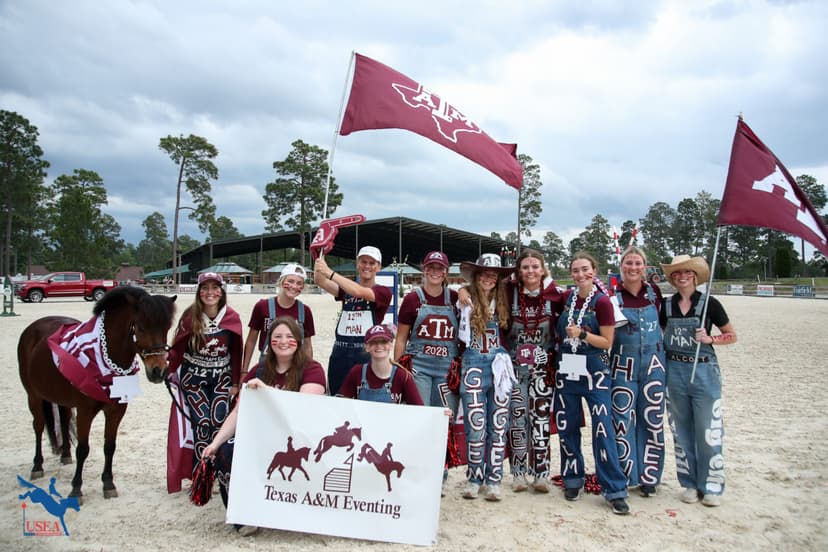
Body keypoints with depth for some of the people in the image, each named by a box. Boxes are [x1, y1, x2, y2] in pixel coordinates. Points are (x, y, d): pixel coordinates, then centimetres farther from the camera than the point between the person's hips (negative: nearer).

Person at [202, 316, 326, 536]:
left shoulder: (312, 369, -3)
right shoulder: (258, 371, 12)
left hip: (298, 442, -5)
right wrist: (215, 442, -3)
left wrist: (265, 389, -25)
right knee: (224, 452, -18)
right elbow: (238, 412, 9)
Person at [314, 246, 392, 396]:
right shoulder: (346, 289, 14)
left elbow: (359, 292, -19)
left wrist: (330, 272, -25)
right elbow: (320, 281, -3)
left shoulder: (383, 292, 0)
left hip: (367, 355, -4)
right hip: (340, 354, 4)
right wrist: (319, 255, -16)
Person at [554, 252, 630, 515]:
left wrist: (582, 334, -20)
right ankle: (572, 479, 26)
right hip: (566, 369, 5)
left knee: (603, 429, -6)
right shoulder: (566, 297, 5)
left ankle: (615, 490, 3)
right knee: (567, 427, 10)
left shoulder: (602, 302, -8)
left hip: (594, 370, -4)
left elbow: (607, 342, -9)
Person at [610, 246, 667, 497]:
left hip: (653, 363, 2)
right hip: (623, 364, -2)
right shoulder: (613, 294, -4)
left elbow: (662, 321, 16)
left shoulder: (653, 291, 3)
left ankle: (649, 475, 21)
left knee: (652, 420, 8)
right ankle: (622, 474, 13)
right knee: (622, 420, -1)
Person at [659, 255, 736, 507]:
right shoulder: (666, 305, 5)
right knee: (682, 432, 10)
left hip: (703, 371, -3)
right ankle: (690, 484, 22)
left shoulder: (709, 303, -4)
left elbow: (732, 336, 3)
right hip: (675, 371, 3)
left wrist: (710, 339, -14)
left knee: (707, 432, 0)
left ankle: (711, 486, 14)